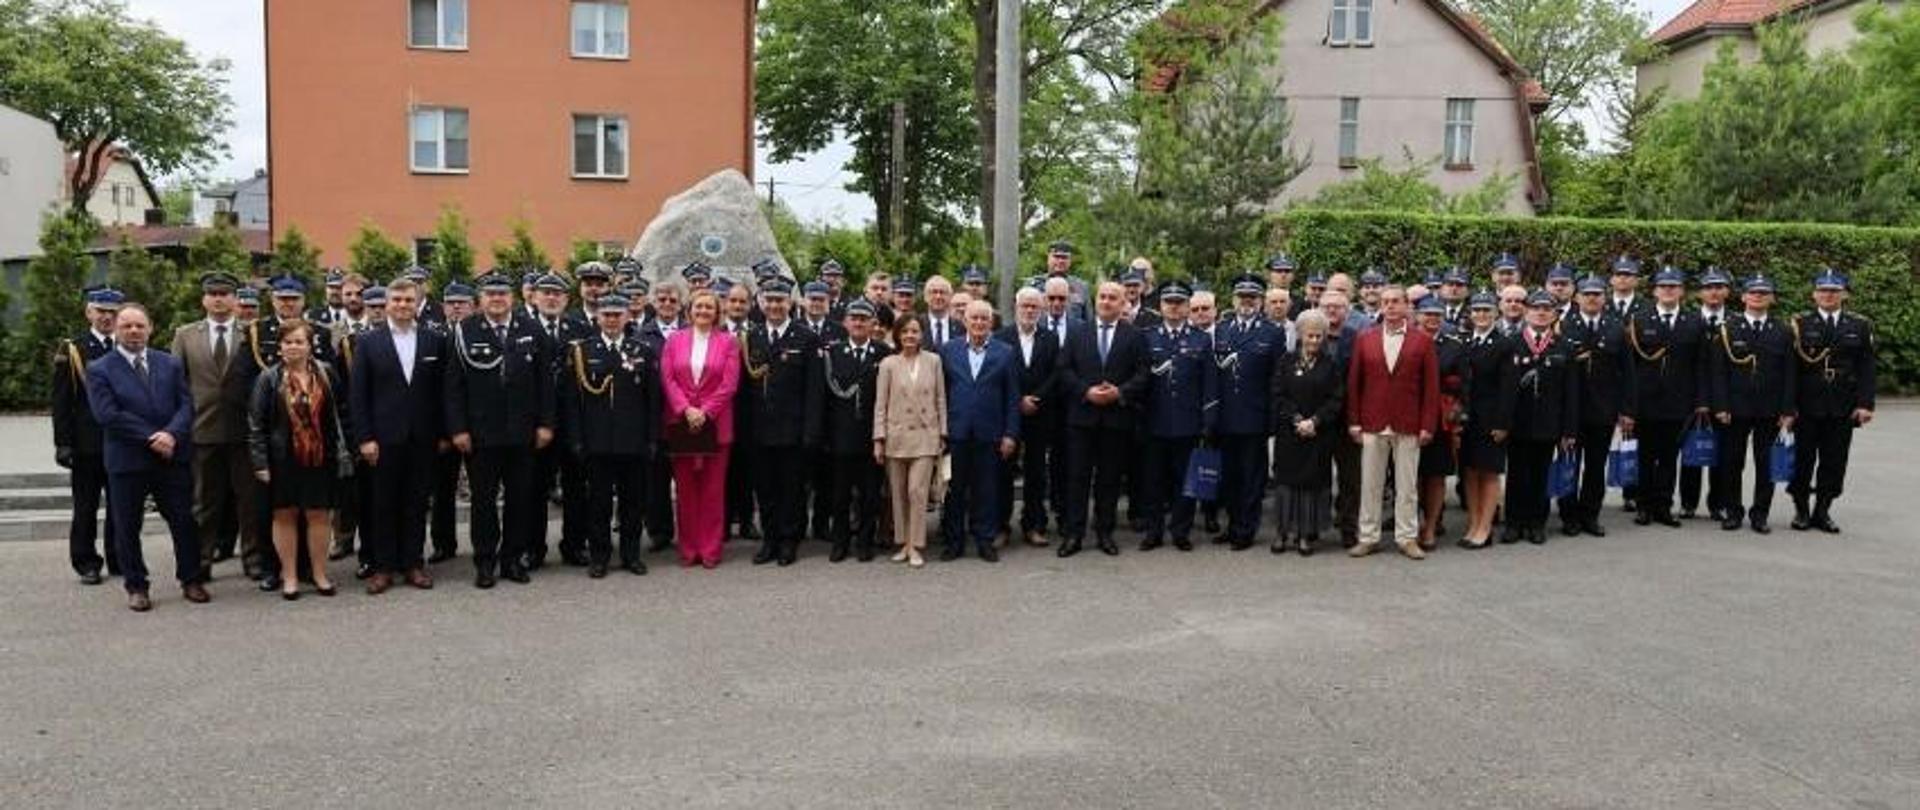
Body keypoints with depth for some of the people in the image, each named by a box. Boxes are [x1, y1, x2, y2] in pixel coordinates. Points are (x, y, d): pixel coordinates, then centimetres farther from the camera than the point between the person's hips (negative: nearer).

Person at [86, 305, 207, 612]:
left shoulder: (170, 364, 9)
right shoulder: (99, 370, -1)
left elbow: (185, 404, 2)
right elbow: (107, 414, -12)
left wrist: (172, 434, -17)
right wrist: (151, 438, -16)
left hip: (172, 457, 2)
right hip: (127, 461, -2)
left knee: (184, 522, 5)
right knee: (127, 528, 7)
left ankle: (191, 581, 18)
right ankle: (136, 587, 19)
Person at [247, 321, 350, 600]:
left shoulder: (326, 374, 3)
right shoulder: (269, 378, -2)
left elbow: (340, 415, 7)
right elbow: (255, 423, -3)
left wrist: (344, 453, 3)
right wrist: (260, 461, -8)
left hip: (320, 458, 1)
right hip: (282, 459, -1)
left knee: (319, 515, 5)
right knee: (285, 515, 6)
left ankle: (319, 573, 16)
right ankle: (289, 576, 15)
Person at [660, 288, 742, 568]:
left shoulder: (728, 342, 4)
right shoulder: (674, 340, 8)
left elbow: (729, 383, -3)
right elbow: (667, 379, 1)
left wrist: (705, 412, -11)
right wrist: (686, 410, -11)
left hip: (715, 424, -1)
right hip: (681, 424, 1)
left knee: (713, 489, 2)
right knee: (685, 488, 5)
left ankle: (710, 550, 8)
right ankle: (688, 549, 11)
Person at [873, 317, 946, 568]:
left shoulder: (933, 361, 4)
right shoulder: (888, 364, 2)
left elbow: (941, 400, 7)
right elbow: (880, 404, 2)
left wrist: (942, 434, 4)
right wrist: (879, 439, -2)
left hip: (925, 436, -1)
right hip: (897, 436, 1)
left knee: (917, 491, -7)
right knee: (898, 494, 7)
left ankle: (915, 546, 0)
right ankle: (902, 542, 18)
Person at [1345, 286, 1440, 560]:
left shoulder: (1423, 341, 2)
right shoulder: (1364, 339, 5)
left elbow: (1431, 387, 0)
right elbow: (1353, 383, 5)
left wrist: (1427, 425, -5)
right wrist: (1354, 422, 0)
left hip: (1408, 426, -1)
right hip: (1372, 424, 1)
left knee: (1407, 486, 6)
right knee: (1370, 484, 6)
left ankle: (1407, 537, 15)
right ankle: (1368, 537, 15)